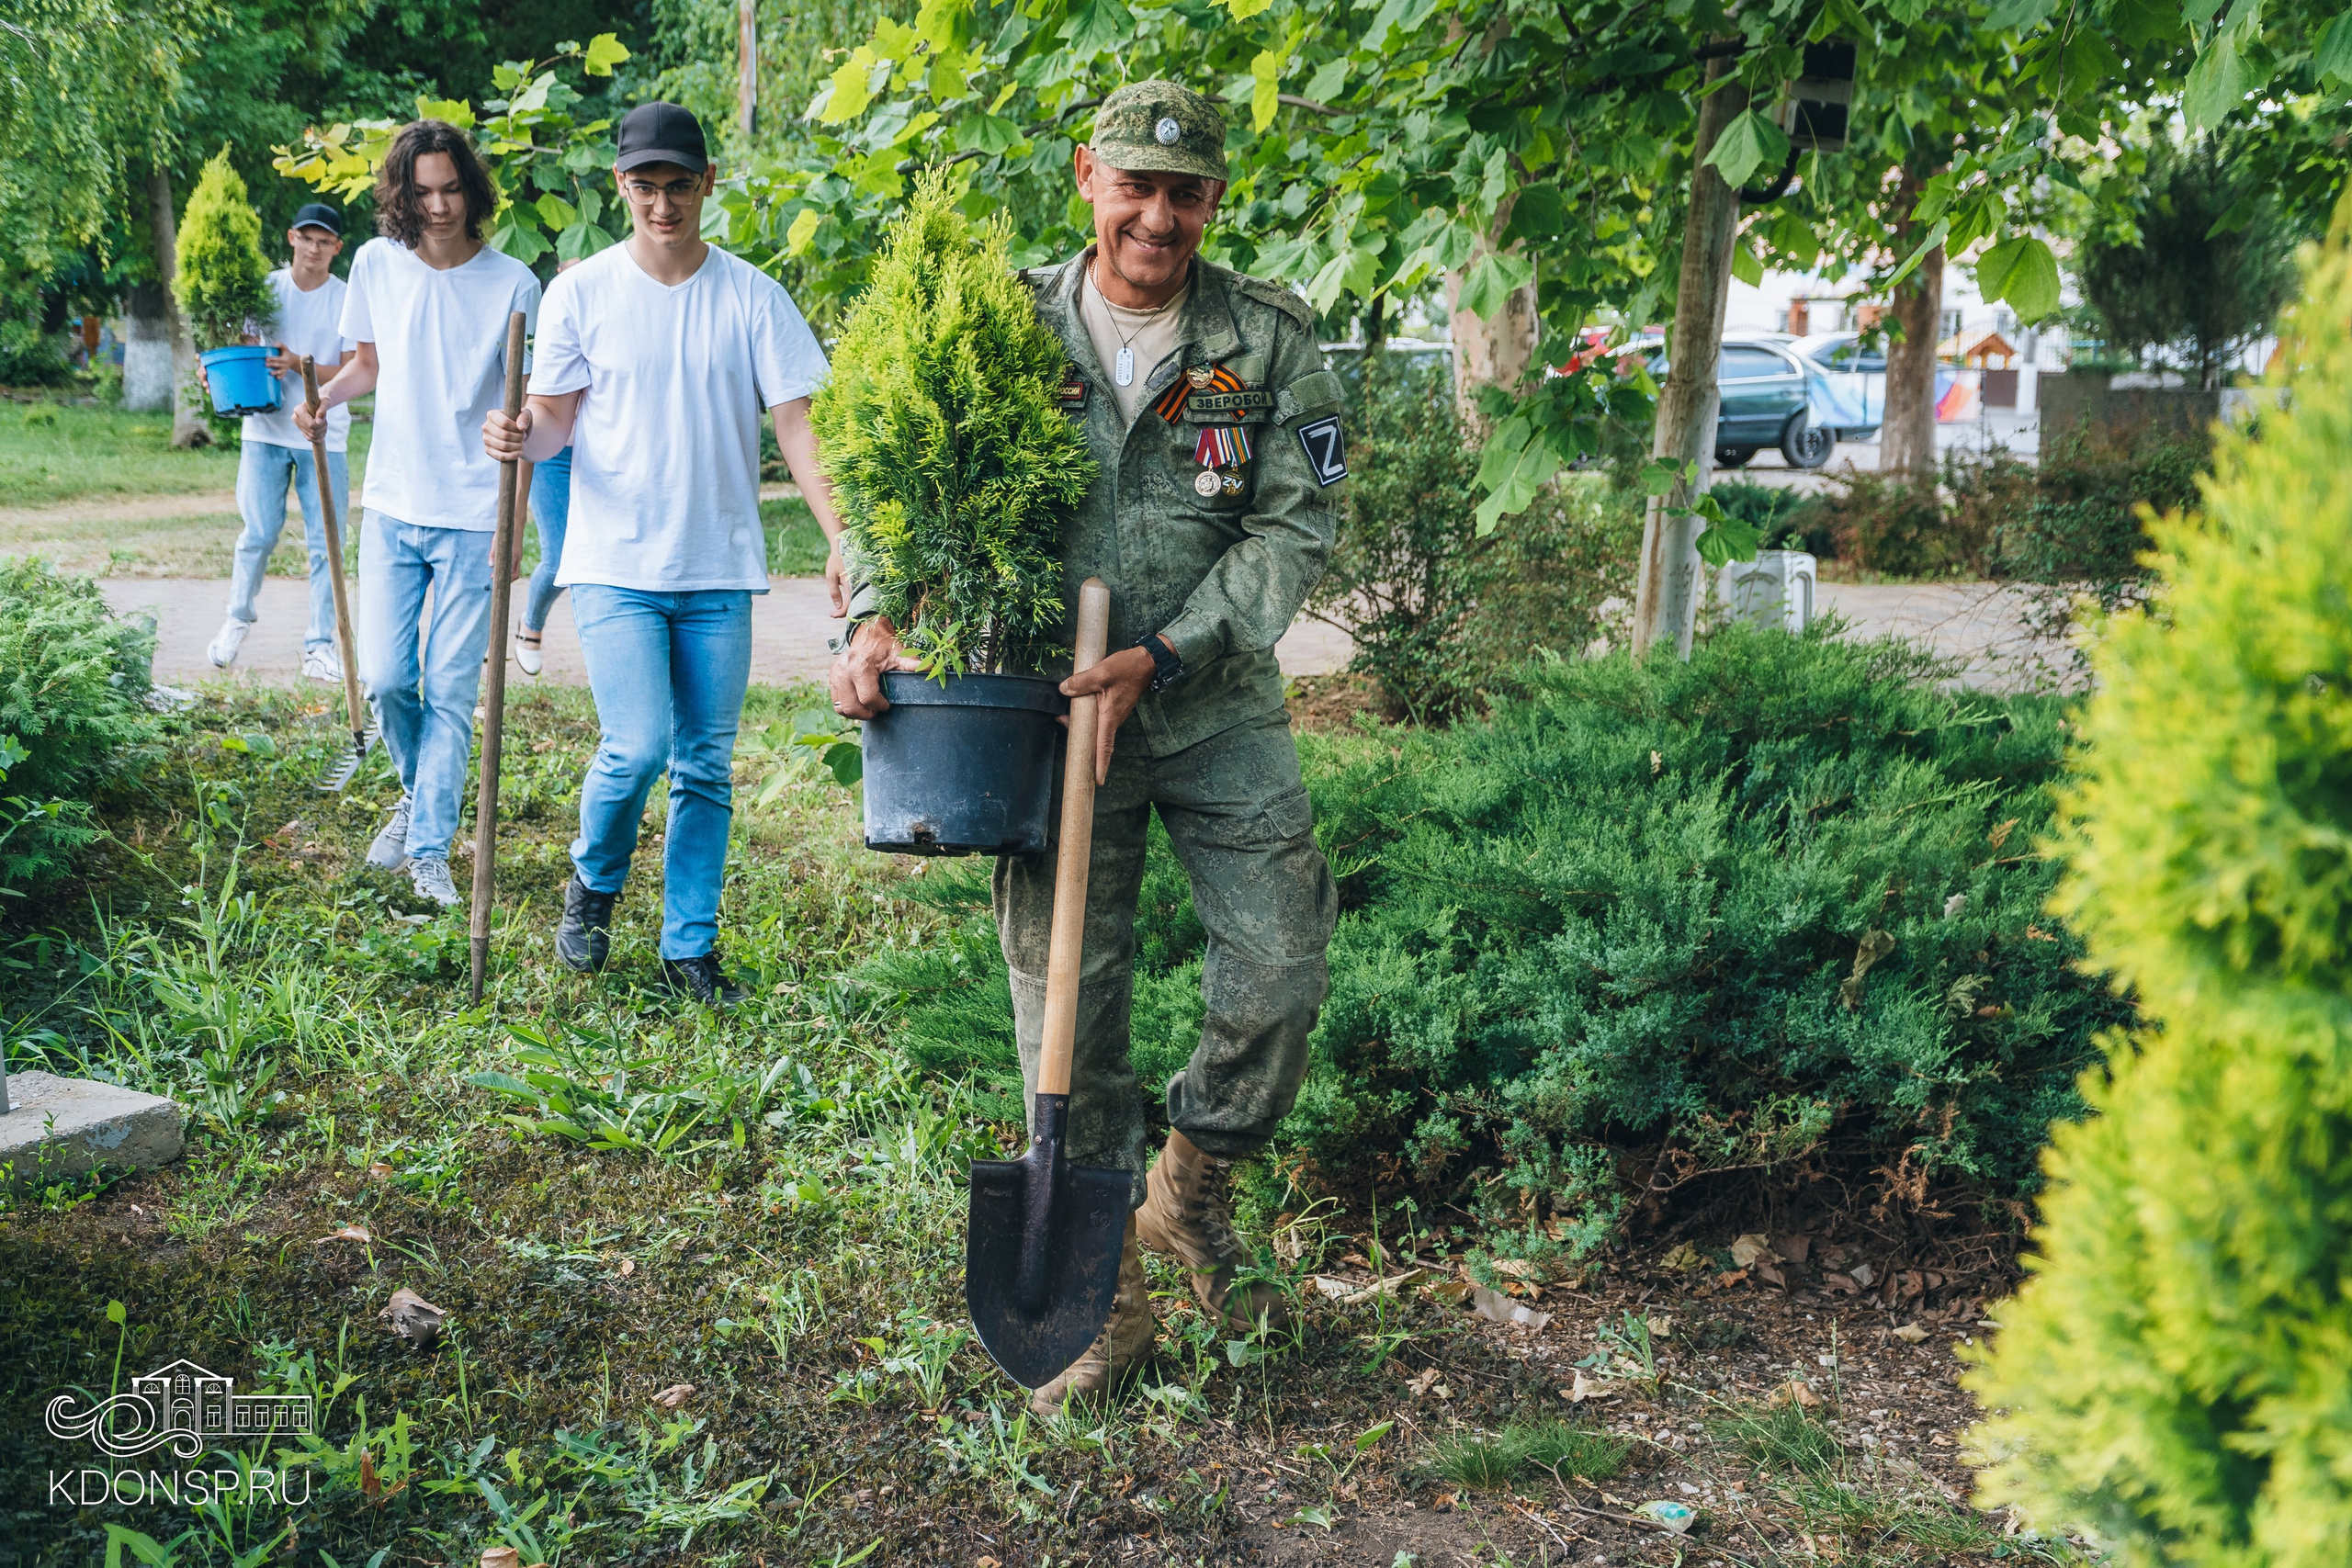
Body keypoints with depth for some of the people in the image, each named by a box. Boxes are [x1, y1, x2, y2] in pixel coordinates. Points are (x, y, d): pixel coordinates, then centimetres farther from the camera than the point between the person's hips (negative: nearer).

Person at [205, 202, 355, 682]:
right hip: (265, 430, 1)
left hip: (324, 437, -1)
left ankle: (320, 643, 8)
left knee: (325, 542, 0)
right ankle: (238, 617, 26)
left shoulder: (347, 300, -1)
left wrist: (299, 365, -20)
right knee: (259, 532, 3)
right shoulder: (264, 289, 5)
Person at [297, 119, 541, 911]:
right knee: (385, 676, 0)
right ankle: (417, 792, 29)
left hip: (472, 519, -3)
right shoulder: (377, 264, 4)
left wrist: (510, 518, -15)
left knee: (451, 691, -1)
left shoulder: (512, 284, -5)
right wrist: (325, 397, -4)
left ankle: (431, 849, 9)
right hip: (393, 509, 3)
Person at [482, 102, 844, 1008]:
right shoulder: (582, 292, 2)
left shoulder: (752, 297, 3)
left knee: (706, 765, 6)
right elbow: (557, 416, 5)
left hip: (720, 568, 2)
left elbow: (795, 422, 0)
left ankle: (690, 949, 18)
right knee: (637, 747, -14)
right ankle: (593, 882, 16)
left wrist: (840, 537, -12)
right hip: (615, 561, -2)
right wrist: (521, 438, -19)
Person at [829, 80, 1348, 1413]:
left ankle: (1193, 1191, 27)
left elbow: (1296, 527, -7)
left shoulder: (1271, 338, -2)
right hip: (1053, 709, 0)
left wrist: (1158, 658, -18)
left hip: (1220, 707, 0)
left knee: (1283, 966, -1)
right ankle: (1104, 1294, 16)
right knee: (1069, 993, 2)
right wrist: (879, 618, -18)